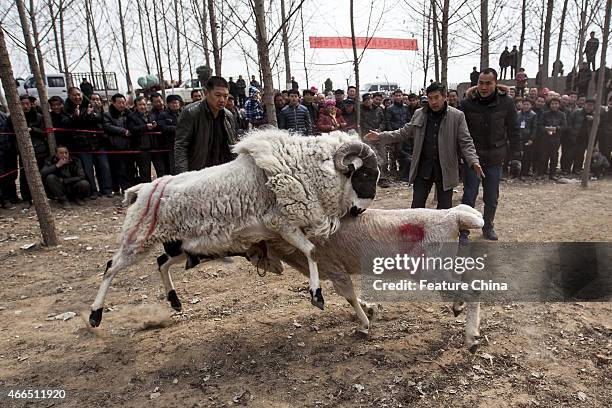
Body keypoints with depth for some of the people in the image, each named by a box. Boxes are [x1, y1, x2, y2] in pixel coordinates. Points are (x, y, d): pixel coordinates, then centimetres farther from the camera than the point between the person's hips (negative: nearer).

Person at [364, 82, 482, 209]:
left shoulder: (457, 116, -4)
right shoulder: (419, 114, 4)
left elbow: (465, 142, -5)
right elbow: (404, 132, 9)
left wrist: (473, 161, -21)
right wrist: (380, 136, 0)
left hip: (445, 170, -2)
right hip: (423, 168, 2)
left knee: (445, 208, 9)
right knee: (417, 206, 9)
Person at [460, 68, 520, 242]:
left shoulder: (506, 103, -4)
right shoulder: (467, 103, -8)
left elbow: (513, 132, 0)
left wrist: (515, 157, -2)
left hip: (495, 159, 2)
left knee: (492, 198, 12)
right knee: (469, 196, 0)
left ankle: (488, 227, 32)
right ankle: (464, 231, 11)